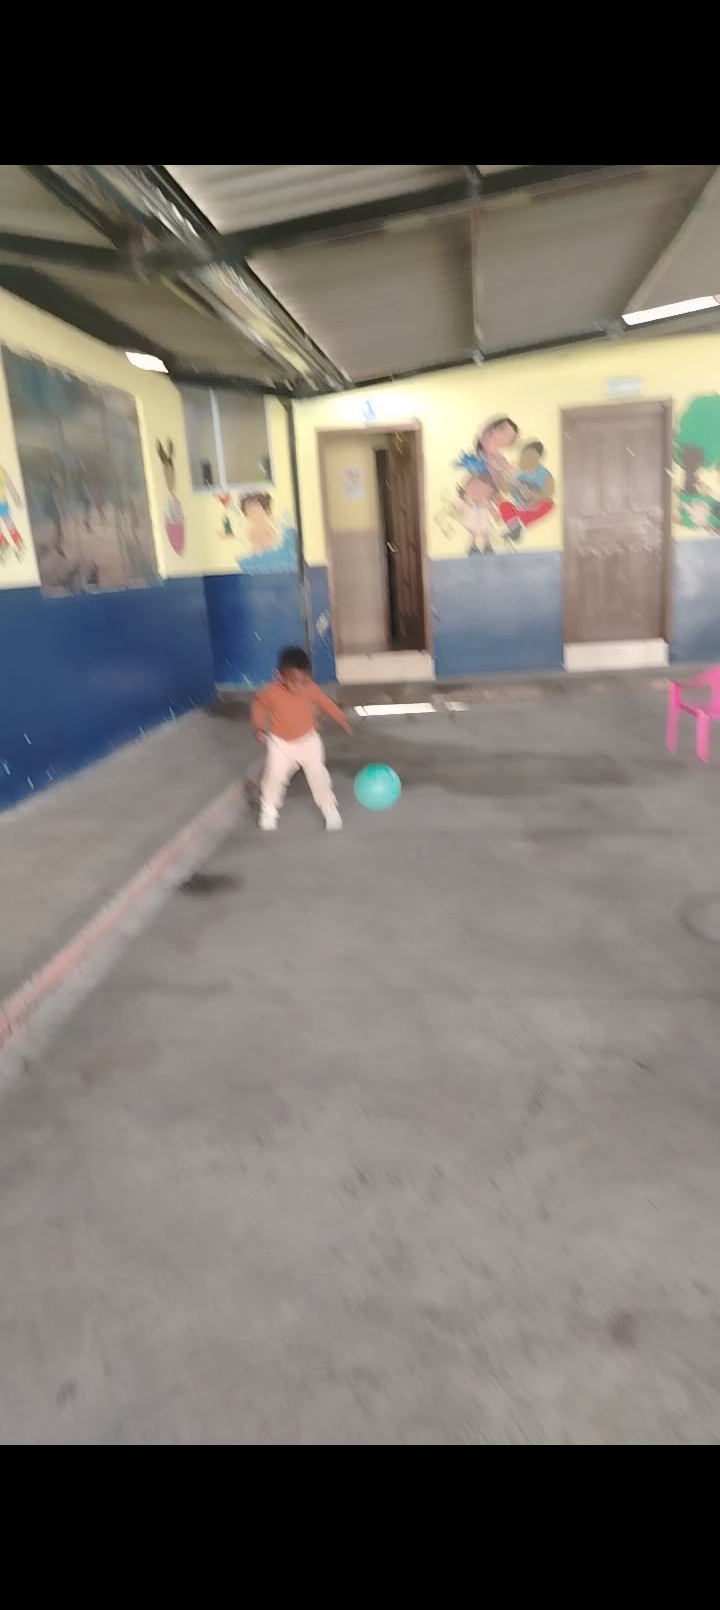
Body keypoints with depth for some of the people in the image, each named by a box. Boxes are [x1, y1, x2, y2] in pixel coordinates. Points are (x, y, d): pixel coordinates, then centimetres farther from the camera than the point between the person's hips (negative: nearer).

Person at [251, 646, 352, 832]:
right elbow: (259, 705, -7)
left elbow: (326, 703, -4)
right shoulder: (272, 693, -26)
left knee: (318, 774, 2)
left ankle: (329, 808, 19)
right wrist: (259, 727, -11)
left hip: (308, 740, 1)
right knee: (274, 775, -3)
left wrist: (342, 719, -5)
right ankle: (269, 810, 19)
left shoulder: (311, 690, -20)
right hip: (280, 743, -1)